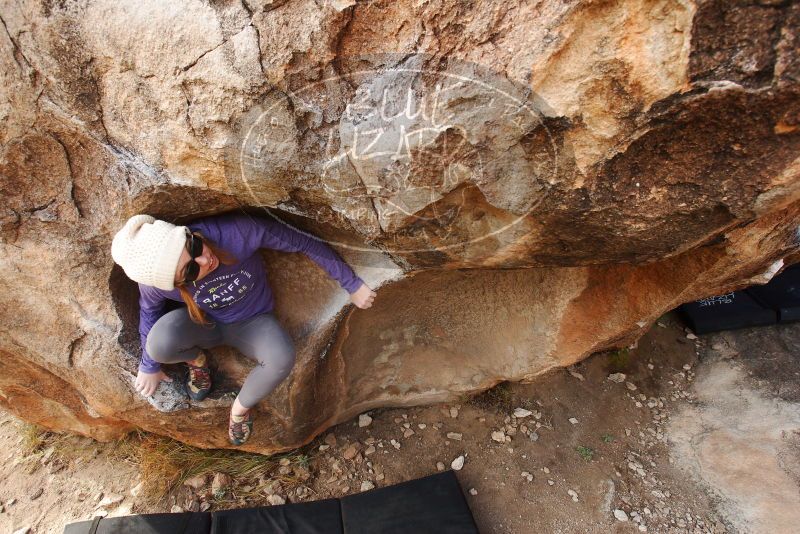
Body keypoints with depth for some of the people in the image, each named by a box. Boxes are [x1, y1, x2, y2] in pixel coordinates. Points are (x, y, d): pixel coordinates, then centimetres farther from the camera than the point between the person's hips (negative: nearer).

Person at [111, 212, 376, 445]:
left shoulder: (238, 231, -37)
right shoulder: (157, 280, -28)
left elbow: (305, 244, -25)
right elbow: (149, 309, -2)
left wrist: (352, 284, -17)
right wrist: (149, 366, 11)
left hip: (253, 321, 0)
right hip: (203, 324, 1)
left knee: (282, 358, -33)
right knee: (160, 343, -32)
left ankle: (241, 407, 0)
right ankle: (197, 360, 6)